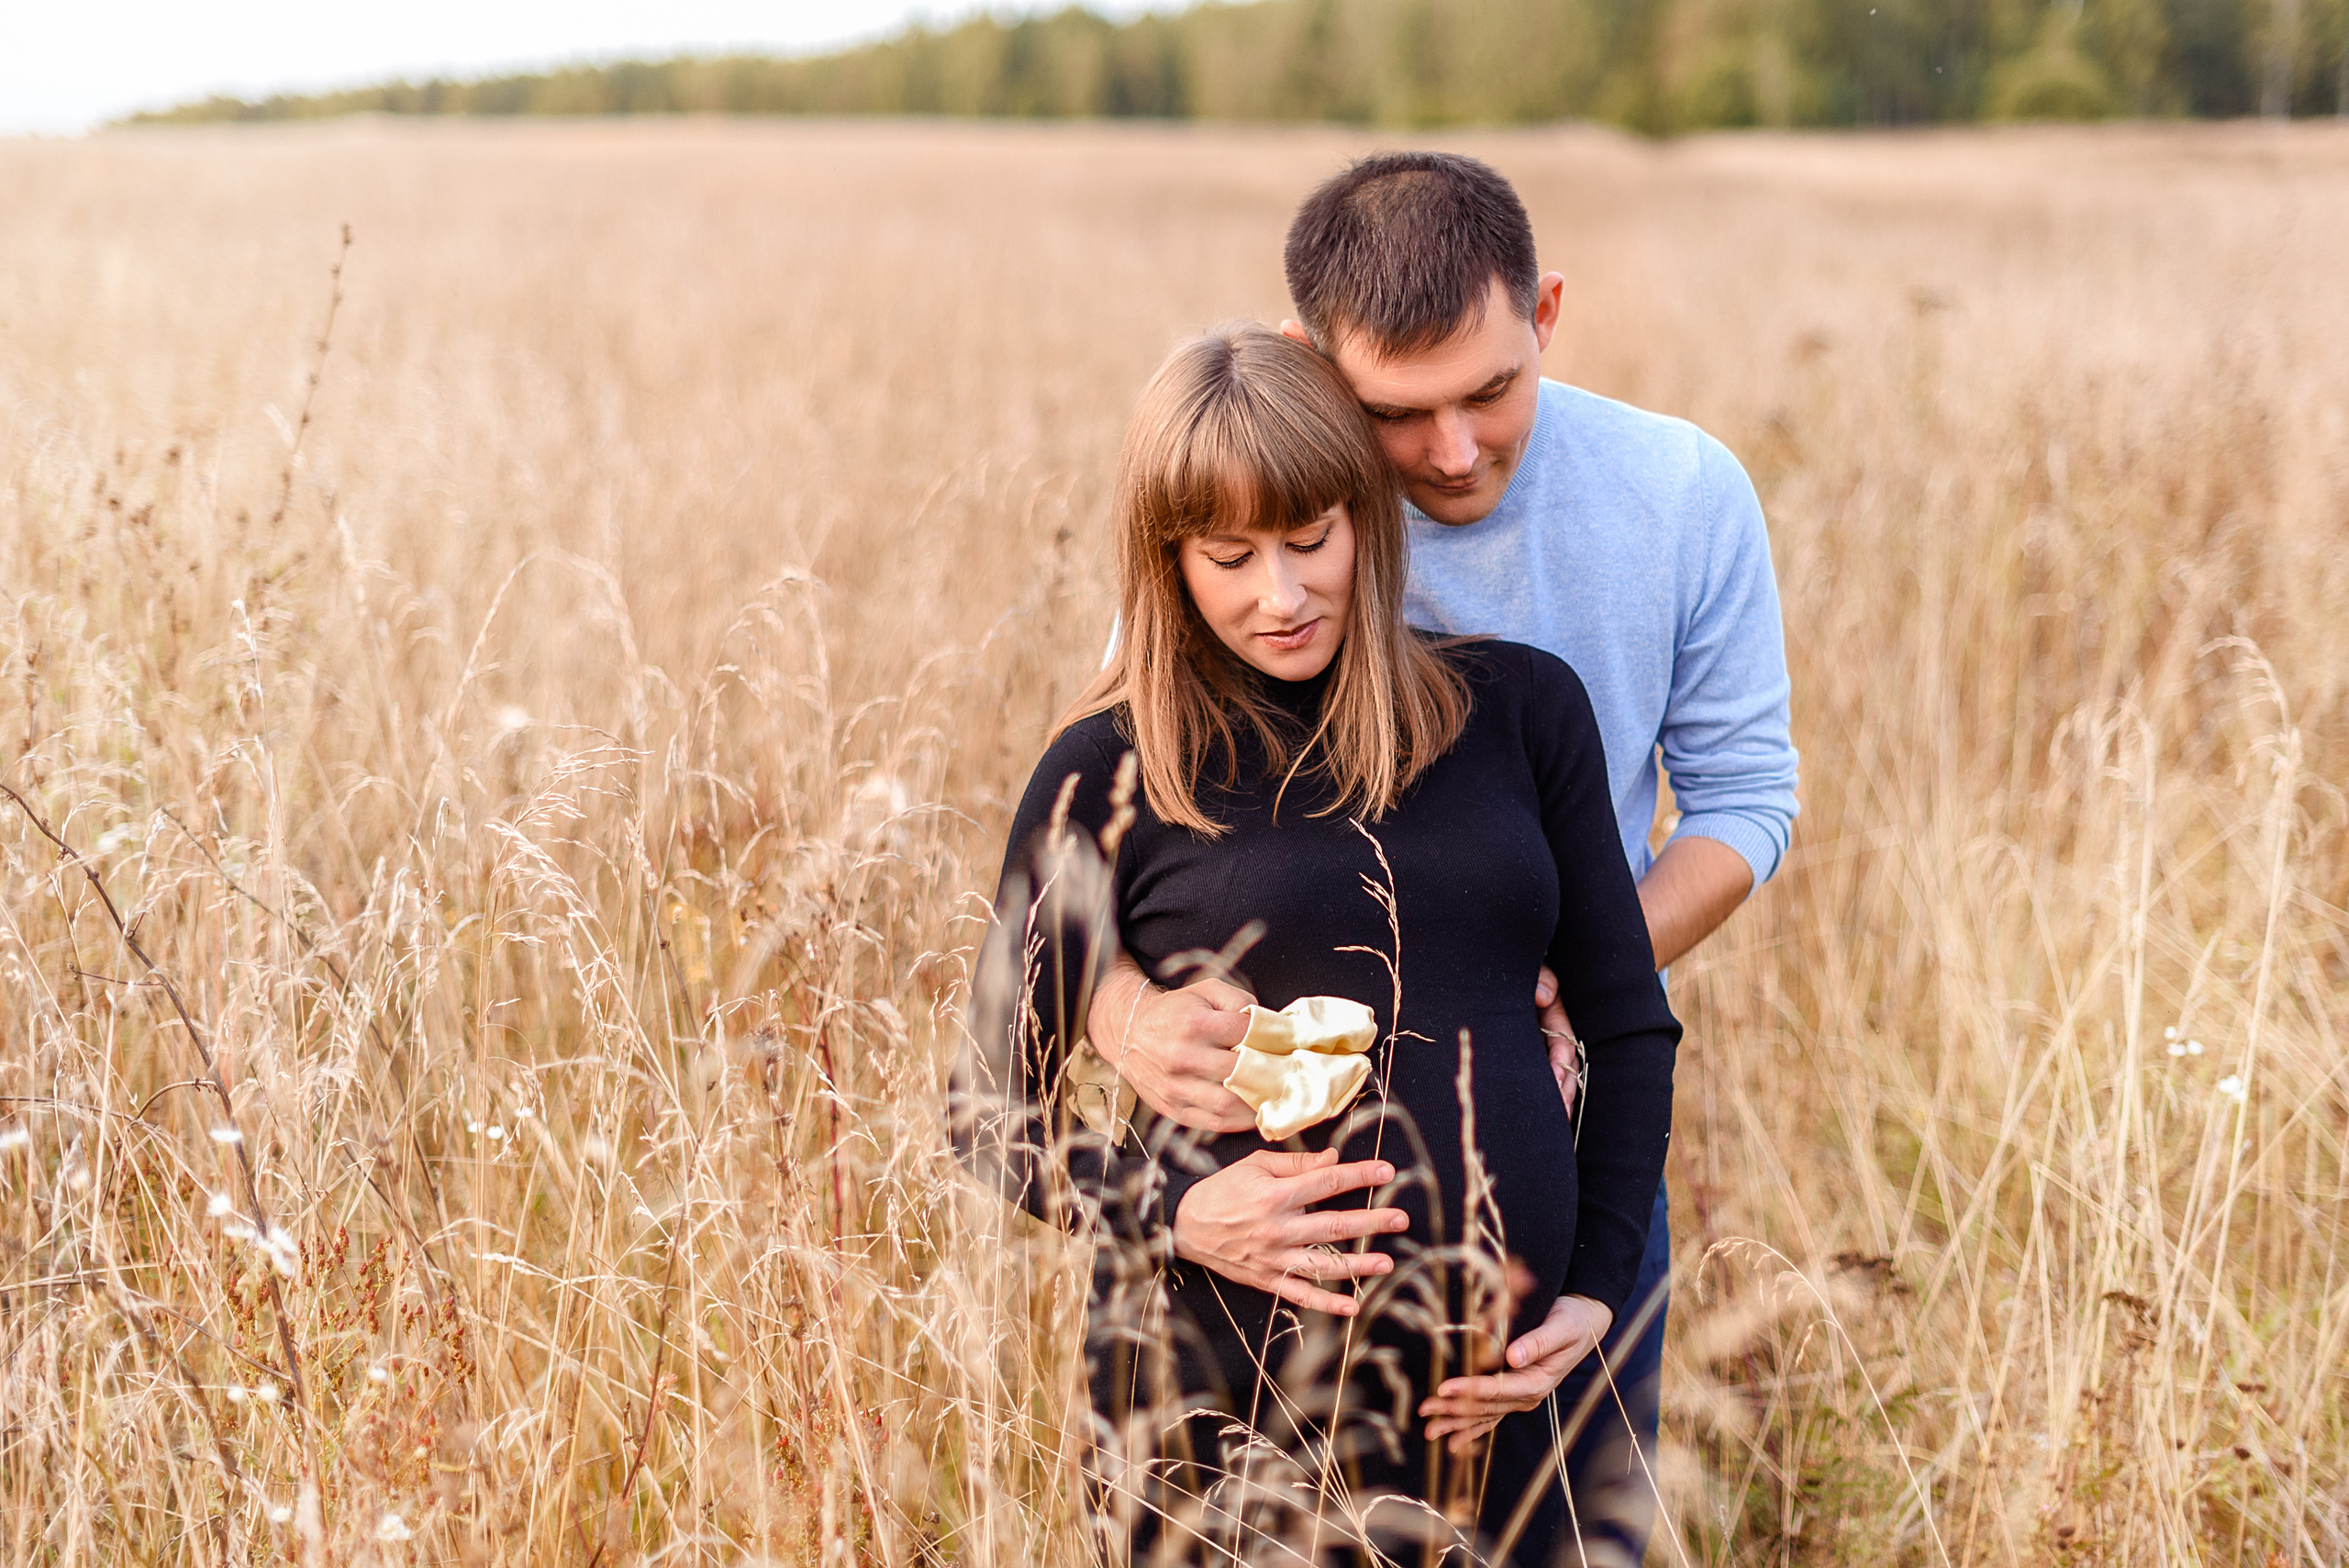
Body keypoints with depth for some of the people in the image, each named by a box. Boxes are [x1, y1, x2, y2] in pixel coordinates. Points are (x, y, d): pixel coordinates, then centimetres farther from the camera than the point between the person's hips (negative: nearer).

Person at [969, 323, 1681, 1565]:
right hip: (1223, 1405, -2)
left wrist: (1598, 1285, 3)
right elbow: (995, 1114, 4)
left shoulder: (1520, 708, 6)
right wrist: (1173, 1210, -13)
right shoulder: (1108, 774, -1)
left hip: (1490, 1396, 2)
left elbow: (1630, 1023, 13)